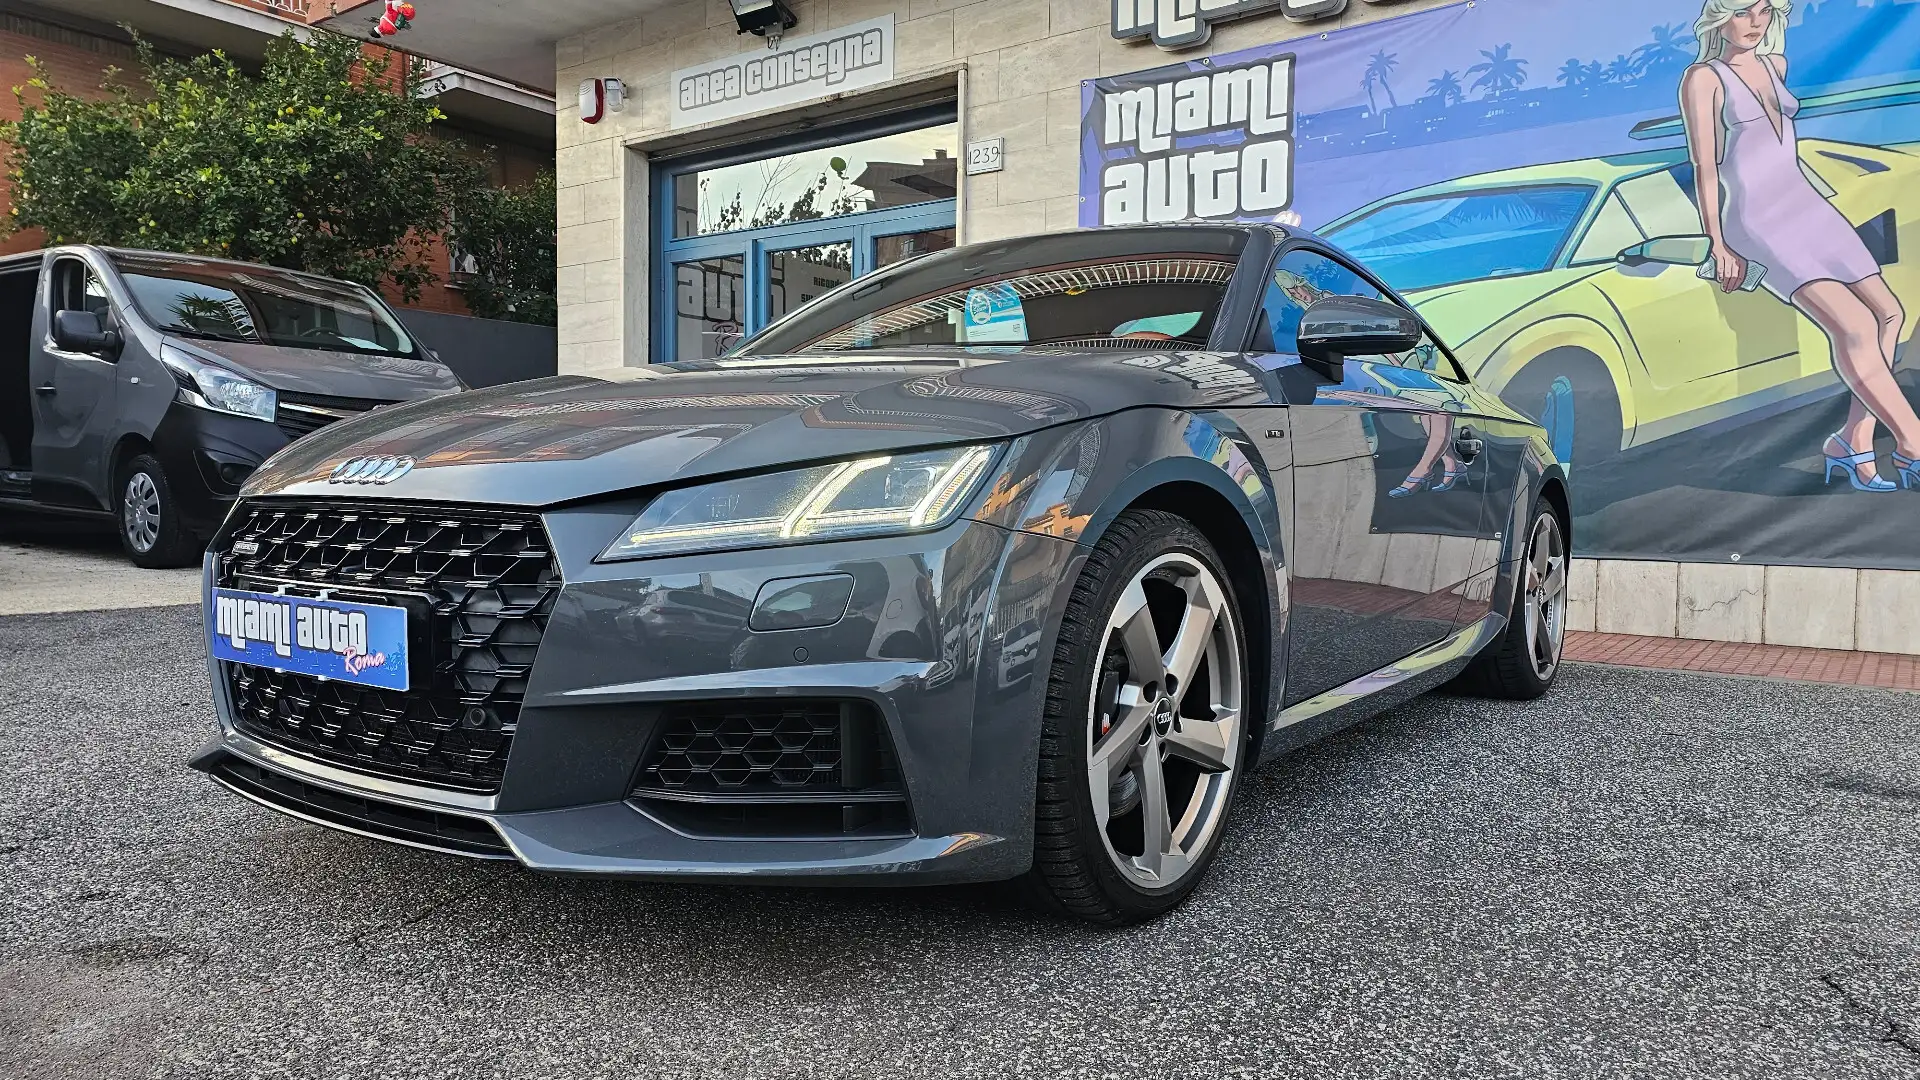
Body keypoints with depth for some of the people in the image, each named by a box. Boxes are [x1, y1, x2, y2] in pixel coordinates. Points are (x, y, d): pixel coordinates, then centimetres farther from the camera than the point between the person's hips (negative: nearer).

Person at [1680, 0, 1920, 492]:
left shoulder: (1776, 64, 17)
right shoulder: (1703, 77, -3)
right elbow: (1704, 165, -8)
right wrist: (1718, 245, -13)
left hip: (1808, 206, 8)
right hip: (1757, 222, -8)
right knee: (1854, 326, -23)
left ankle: (1855, 441, -6)